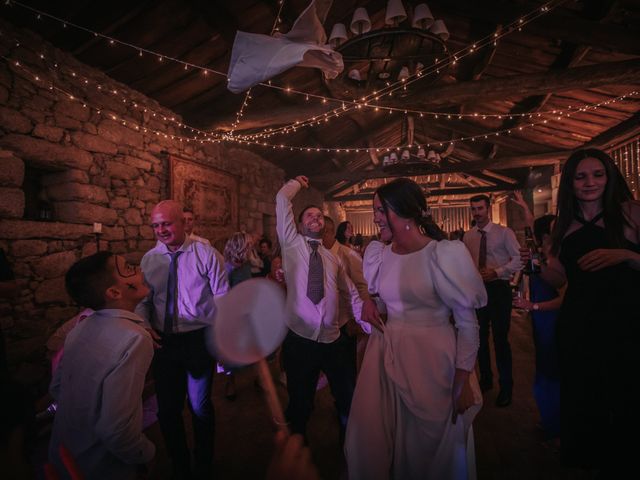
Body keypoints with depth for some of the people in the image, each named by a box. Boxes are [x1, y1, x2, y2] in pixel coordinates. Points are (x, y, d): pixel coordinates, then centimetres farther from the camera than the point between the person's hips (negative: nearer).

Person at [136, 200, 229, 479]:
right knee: (167, 409, 18)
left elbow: (223, 300, -9)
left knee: (200, 407, 13)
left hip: (199, 340, -3)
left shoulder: (206, 254, -10)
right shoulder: (149, 259, 2)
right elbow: (144, 300, 9)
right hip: (163, 342, 4)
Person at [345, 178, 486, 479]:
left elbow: (467, 322, -12)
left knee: (427, 447, 16)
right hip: (385, 355, 5)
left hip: (430, 360, -5)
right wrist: (366, 306, -3)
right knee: (370, 439, 17)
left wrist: (462, 382, -10)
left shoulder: (443, 254, -15)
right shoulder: (377, 253, 1)